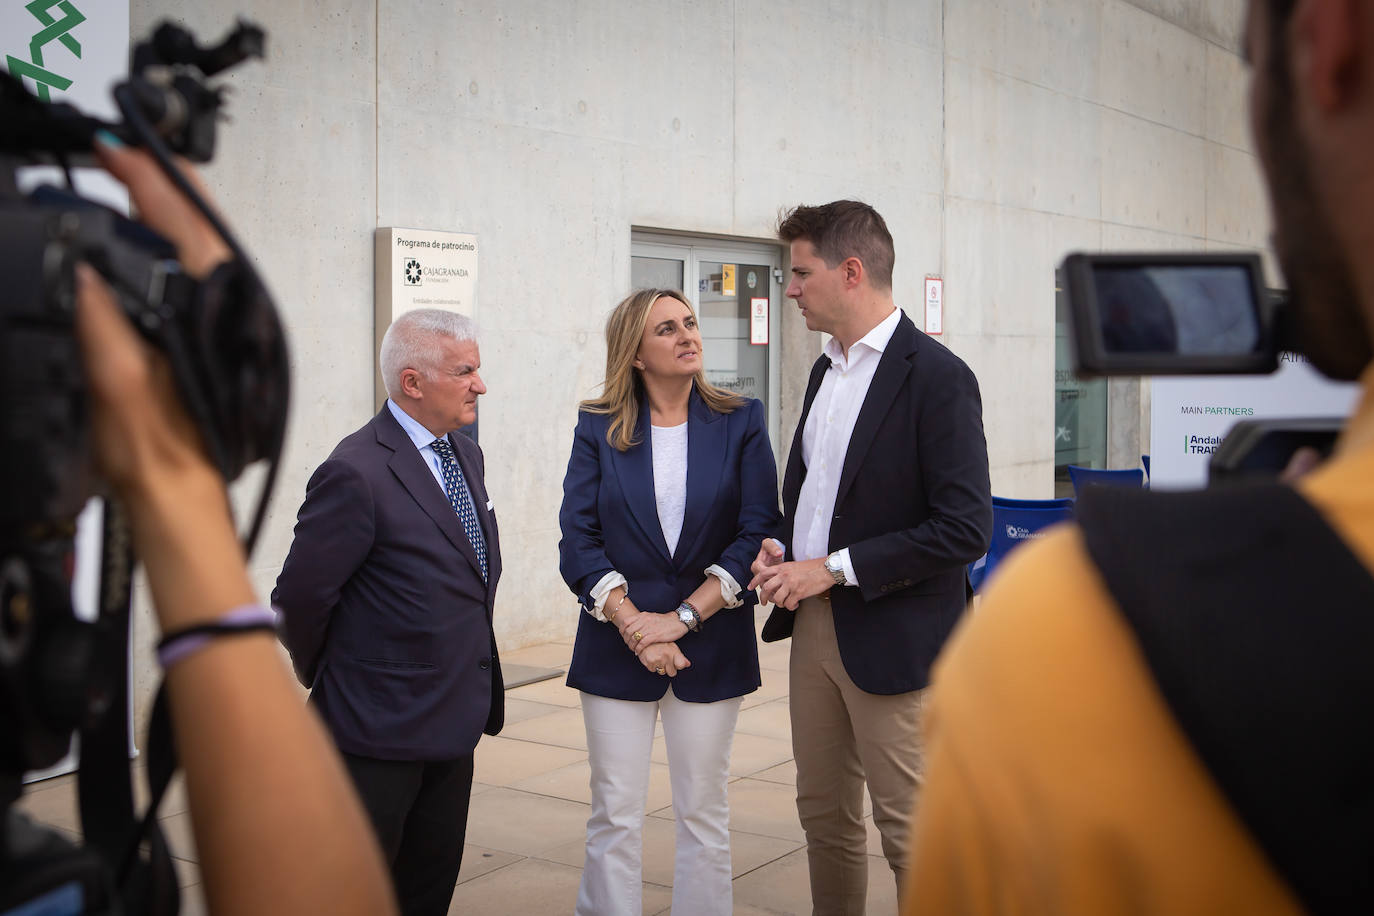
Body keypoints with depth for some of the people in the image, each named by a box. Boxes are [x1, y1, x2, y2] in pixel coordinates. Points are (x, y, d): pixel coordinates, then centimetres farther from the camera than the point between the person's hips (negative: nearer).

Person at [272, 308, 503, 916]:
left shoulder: (465, 455, 8)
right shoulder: (357, 473, -20)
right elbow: (300, 596, -16)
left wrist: (479, 688, 13)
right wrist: (329, 678, -1)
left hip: (454, 726, 8)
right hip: (379, 729, -8)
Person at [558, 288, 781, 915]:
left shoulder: (741, 423, 2)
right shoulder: (598, 428, 2)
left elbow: (758, 531, -5)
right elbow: (578, 541, -3)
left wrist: (682, 617, -13)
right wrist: (634, 625, -14)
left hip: (712, 648, 0)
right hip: (617, 647, 0)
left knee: (704, 815, 9)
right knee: (615, 819, 4)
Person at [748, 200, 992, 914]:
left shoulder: (935, 377, -14)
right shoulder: (825, 370, 12)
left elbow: (965, 528, -20)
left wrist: (835, 568, -17)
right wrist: (780, 550, 3)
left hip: (892, 640, -8)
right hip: (813, 622, 8)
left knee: (910, 833, 1)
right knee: (824, 814, 17)